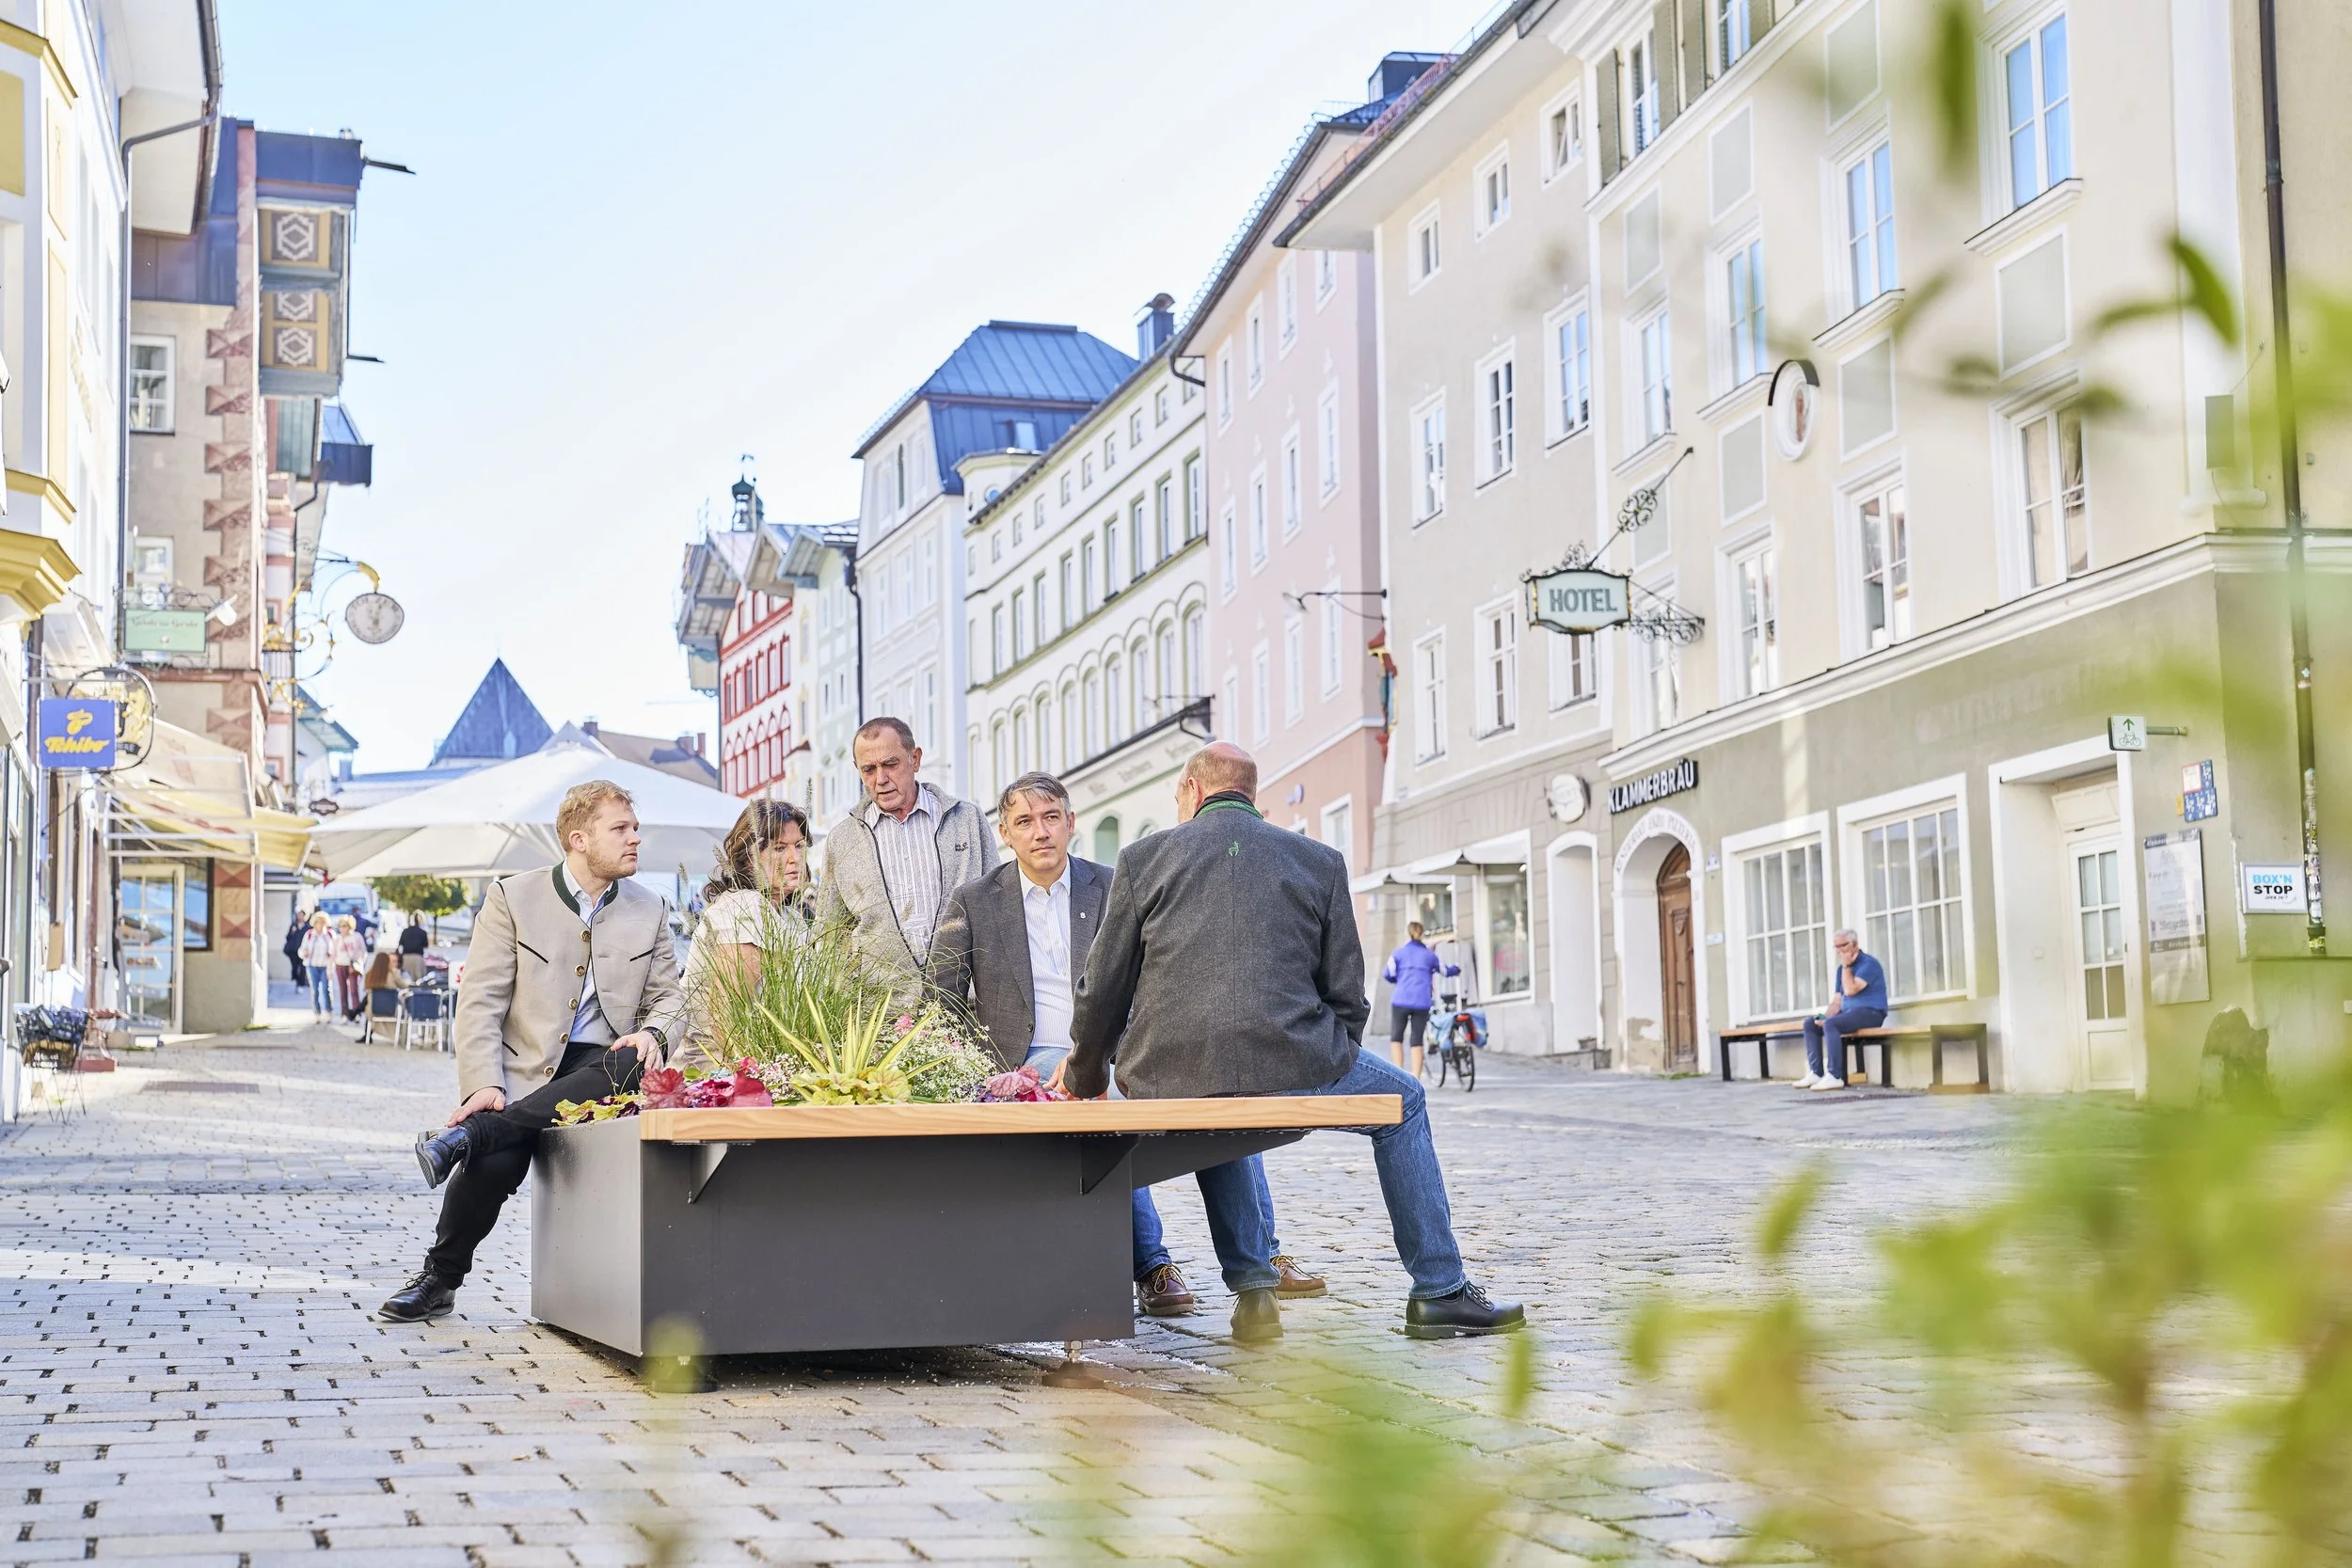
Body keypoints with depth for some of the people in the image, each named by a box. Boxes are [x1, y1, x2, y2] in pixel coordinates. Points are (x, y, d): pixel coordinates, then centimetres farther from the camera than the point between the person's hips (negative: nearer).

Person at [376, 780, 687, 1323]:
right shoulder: (512, 898, 2)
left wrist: (652, 1033, -9)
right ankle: (439, 1280, -3)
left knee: (631, 1066, -35)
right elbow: (480, 1002, -3)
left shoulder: (649, 911, 12)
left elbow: (668, 996, 16)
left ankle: (467, 1135, -32)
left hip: (598, 1068, 3)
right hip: (525, 1069, -2)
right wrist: (484, 1086, -17)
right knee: (493, 1163, -31)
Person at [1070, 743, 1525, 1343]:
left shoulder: (1143, 857, 11)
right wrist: (1329, 1064, 30)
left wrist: (1086, 1074, 28)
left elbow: (1102, 991, 11)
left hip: (1169, 1074, 2)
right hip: (1290, 1066, -1)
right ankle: (1439, 1292, 25)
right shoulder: (1320, 861, 12)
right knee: (1403, 1103, 26)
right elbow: (1346, 994, 11)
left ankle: (1253, 1292, 27)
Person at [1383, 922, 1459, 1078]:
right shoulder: (1429, 955, 12)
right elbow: (1445, 970, 25)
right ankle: (1416, 1080, 2)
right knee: (1417, 1041, 7)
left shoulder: (1398, 953, 6)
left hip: (1401, 1001, -2)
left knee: (1396, 1038, 8)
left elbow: (1388, 974, -2)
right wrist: (1457, 968, 48)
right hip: (1423, 1003, 2)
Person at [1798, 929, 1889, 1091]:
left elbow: (1850, 990, -23)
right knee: (1810, 1023, -1)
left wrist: (1847, 966, -13)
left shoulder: (1868, 963, -11)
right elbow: (1837, 1001, 12)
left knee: (1831, 1024, -32)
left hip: (1870, 1012, -9)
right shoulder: (1842, 968, 15)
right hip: (1848, 1012, 9)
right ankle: (1816, 1073, -6)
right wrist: (1826, 1017, -6)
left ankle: (1834, 1077, -33)